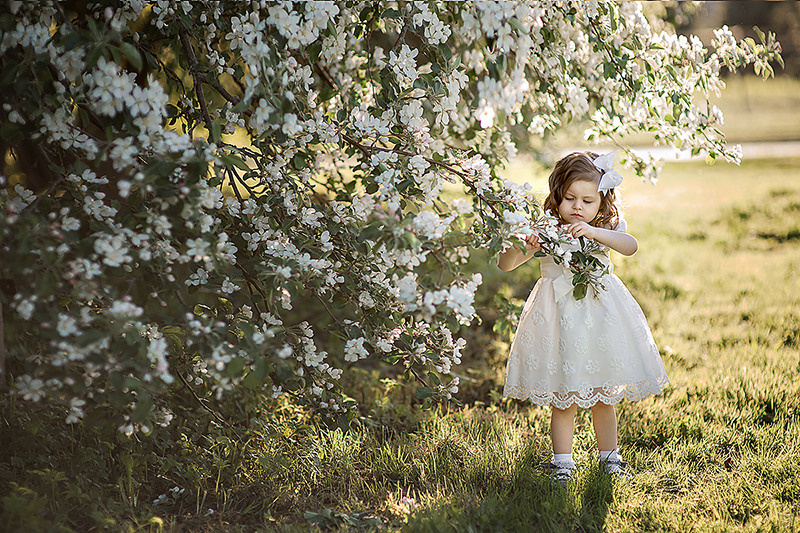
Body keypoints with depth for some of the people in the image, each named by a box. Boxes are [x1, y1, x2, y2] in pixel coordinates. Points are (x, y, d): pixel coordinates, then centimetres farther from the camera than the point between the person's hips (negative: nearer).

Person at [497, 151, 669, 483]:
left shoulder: (608, 228, 0)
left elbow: (630, 246, -23)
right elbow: (505, 265, -5)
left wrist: (593, 231, -36)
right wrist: (524, 249, -26)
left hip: (599, 313, 2)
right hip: (558, 315, -1)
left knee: (603, 396, 11)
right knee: (563, 400, 2)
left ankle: (608, 456, 27)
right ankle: (562, 462, 13)